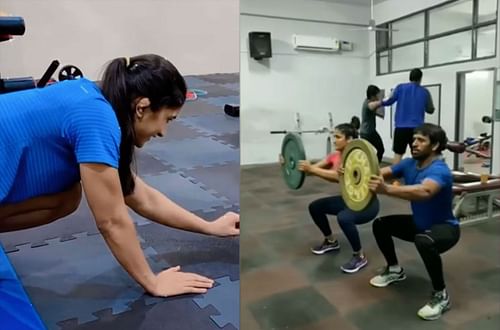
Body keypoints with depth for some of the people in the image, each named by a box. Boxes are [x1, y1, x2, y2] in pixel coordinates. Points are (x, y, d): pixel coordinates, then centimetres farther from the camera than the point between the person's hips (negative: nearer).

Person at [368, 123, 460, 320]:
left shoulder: (439, 170, -31)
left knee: (424, 241, -40)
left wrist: (386, 189, -66)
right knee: (380, 224, 5)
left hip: (445, 228, -8)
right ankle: (394, 270, 23)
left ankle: (441, 295, -17)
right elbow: (381, 173, -6)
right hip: (419, 223, 8)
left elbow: (424, 192, -53)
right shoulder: (409, 164, -5)